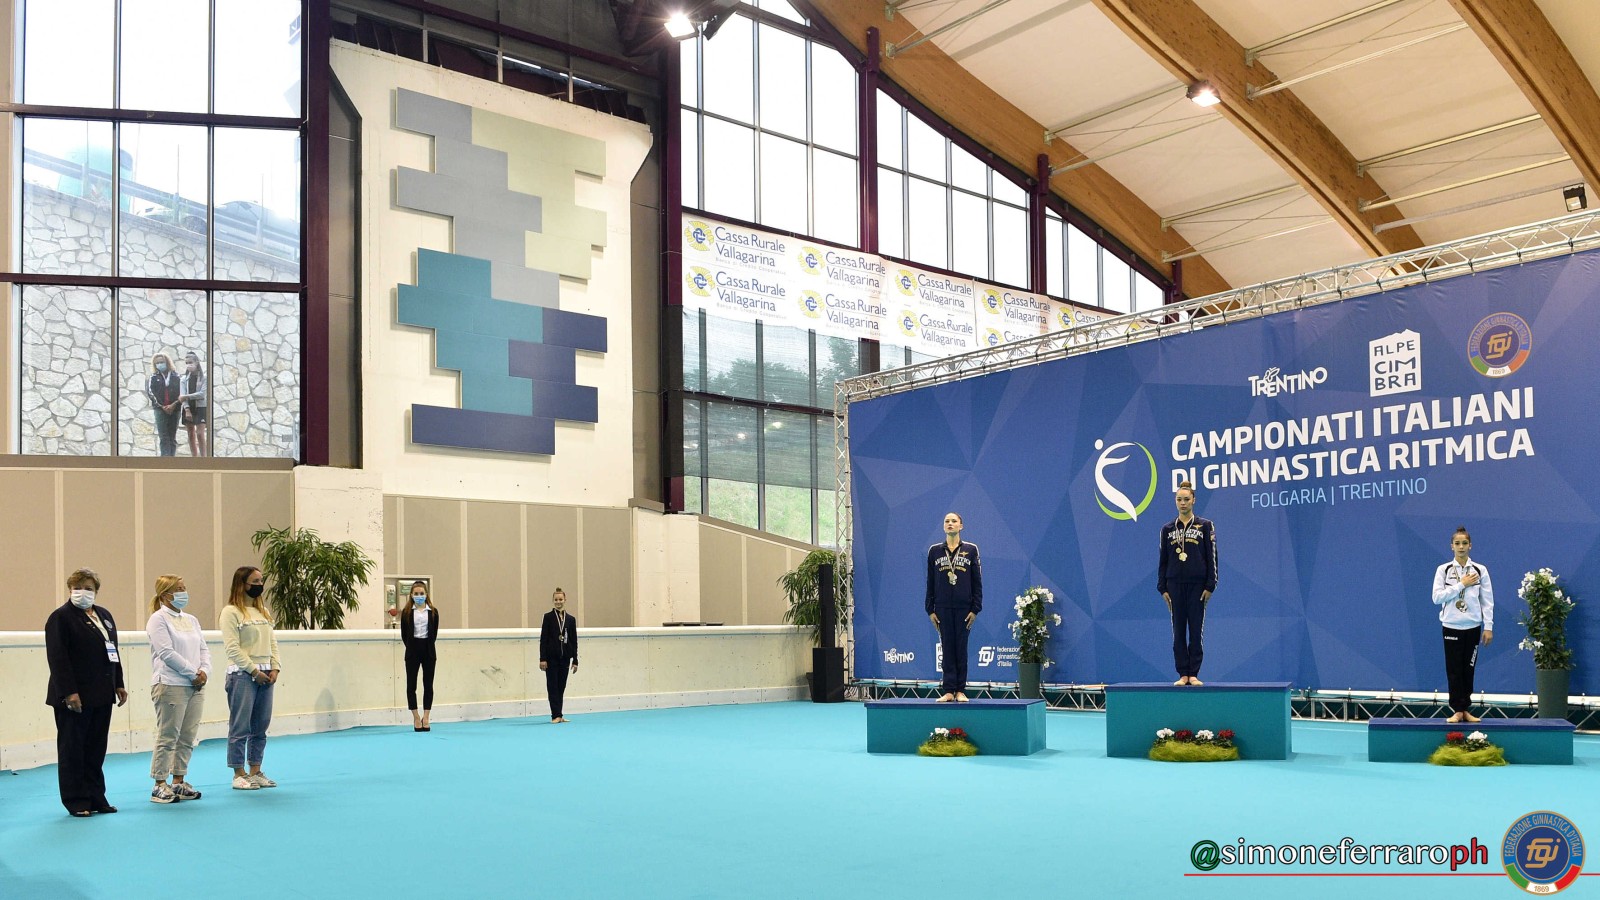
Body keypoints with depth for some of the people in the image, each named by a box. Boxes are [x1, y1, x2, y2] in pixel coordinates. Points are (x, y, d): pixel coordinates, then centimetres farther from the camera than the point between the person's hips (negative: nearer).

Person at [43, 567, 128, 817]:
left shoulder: (104, 615, 15)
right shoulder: (61, 617, -7)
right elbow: (57, 657, -14)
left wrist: (118, 684, 12)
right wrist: (69, 692, -20)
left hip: (101, 695, 7)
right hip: (74, 697, -7)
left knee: (96, 750, 11)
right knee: (72, 749, 2)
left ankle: (96, 797, 18)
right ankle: (76, 802, 8)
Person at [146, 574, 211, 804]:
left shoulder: (191, 620, 17)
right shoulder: (158, 619, -5)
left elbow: (204, 649, 14)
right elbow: (167, 653, -14)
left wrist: (205, 671, -5)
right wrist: (193, 673, -12)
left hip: (195, 687, 7)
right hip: (170, 685, -7)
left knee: (187, 738, 8)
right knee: (167, 737, -4)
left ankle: (179, 781, 17)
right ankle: (160, 786, 2)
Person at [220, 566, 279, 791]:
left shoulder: (263, 611, 16)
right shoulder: (231, 612, -6)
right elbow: (232, 648, -12)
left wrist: (274, 668, 1)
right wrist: (254, 671, -14)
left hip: (265, 675, 7)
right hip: (242, 675, -7)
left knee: (260, 727, 9)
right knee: (240, 727, -3)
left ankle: (255, 772, 16)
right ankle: (239, 774, 4)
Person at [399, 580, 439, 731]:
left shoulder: (433, 612, 3)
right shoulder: (407, 612, 1)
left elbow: (434, 632, 7)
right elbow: (404, 634, 2)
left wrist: (429, 647, 2)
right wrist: (411, 647, -1)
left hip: (428, 650, 1)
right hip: (412, 651, 0)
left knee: (428, 684, 2)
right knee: (411, 684, 2)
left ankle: (426, 718, 9)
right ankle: (416, 718, 12)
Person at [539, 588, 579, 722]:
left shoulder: (571, 619, 7)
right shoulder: (548, 617, -1)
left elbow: (574, 641, 8)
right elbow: (543, 639, -5)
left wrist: (575, 660, 4)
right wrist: (542, 658, -11)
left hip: (565, 657, 3)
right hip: (551, 657, -3)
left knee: (561, 687, 7)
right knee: (553, 686, -2)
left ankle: (558, 715, 14)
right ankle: (556, 715, 0)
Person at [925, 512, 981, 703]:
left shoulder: (971, 550, 3)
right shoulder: (934, 551, 6)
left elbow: (977, 582, 2)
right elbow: (930, 582, 8)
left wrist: (975, 609, -4)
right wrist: (930, 609, 3)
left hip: (964, 608, -1)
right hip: (943, 608, 1)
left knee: (961, 649, 1)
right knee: (947, 649, 2)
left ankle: (960, 691, 7)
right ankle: (949, 691, 5)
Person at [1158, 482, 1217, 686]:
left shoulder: (1205, 526, 2)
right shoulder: (1167, 529, 9)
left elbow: (1212, 557, -1)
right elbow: (1163, 560, 10)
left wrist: (1210, 586, -8)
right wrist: (1163, 588, 4)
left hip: (1197, 584, -2)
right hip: (1175, 585, 2)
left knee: (1196, 630, 0)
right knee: (1178, 631, 2)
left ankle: (1194, 674, 5)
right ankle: (1183, 674, 6)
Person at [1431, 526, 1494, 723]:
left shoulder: (1480, 570, 2)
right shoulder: (1443, 570, 0)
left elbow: (1487, 601, 2)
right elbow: (1437, 597, -8)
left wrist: (1488, 627, -3)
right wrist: (1461, 585, -11)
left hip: (1472, 626, 1)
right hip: (1451, 626, -1)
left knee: (1468, 670, 5)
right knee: (1454, 670, -1)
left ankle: (1465, 709, 13)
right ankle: (1457, 710, 5)